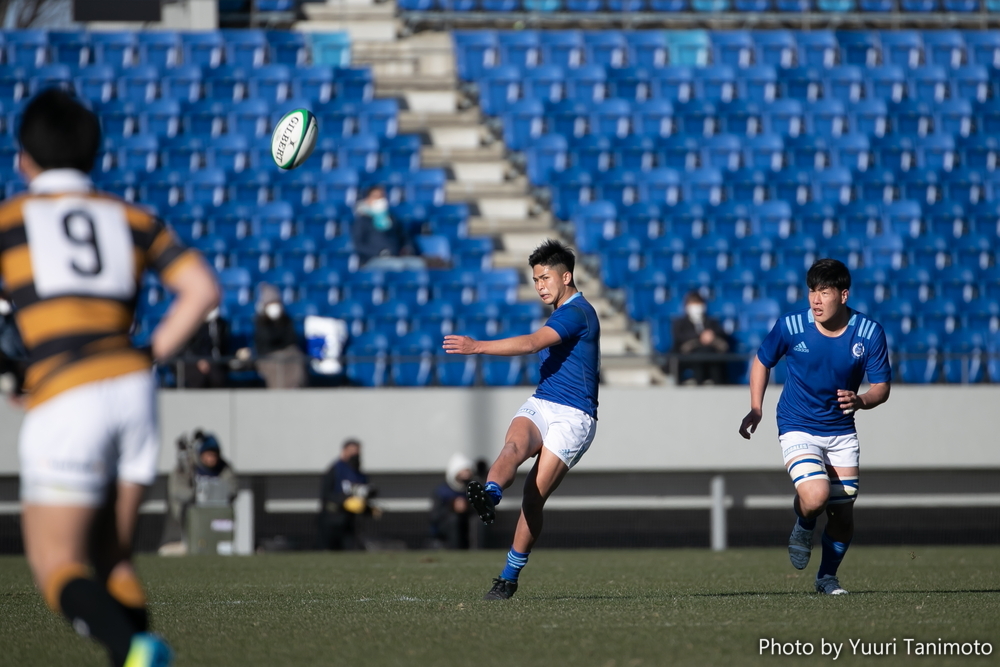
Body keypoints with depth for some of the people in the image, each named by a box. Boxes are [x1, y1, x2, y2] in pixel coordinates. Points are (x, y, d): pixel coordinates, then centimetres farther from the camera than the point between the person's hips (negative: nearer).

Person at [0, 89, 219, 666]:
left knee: (58, 569, 0)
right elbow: (203, 290, 8)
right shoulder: (132, 219, 18)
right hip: (132, 390, 4)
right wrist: (145, 361, 12)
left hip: (63, 402, -4)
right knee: (110, 562, 16)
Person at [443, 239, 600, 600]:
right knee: (513, 447, -28)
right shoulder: (563, 314, 21)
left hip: (572, 417, -8)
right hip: (540, 406, 8)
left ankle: (509, 577, -3)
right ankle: (488, 495, -59)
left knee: (534, 496, -13)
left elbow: (530, 344, -26)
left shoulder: (576, 313, -12)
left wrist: (477, 346, -34)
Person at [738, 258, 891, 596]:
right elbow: (762, 361, 4)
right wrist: (756, 409, -4)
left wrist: (860, 401, -28)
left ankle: (827, 576, 28)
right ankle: (803, 527, 10)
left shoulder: (869, 333, -12)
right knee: (815, 497, -26)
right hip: (797, 428, -2)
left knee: (843, 515, 3)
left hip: (842, 433, 2)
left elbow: (882, 387, -6)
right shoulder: (791, 326, -14)